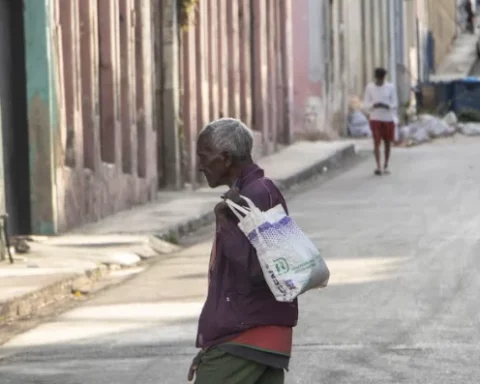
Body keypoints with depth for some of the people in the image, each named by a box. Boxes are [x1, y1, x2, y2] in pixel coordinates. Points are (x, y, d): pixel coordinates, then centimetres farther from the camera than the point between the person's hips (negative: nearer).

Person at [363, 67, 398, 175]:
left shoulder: (390, 87, 1)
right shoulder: (369, 88, 2)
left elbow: (395, 104, 1)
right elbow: (366, 104, 3)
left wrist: (386, 106, -21)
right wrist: (374, 105, -20)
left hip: (388, 119, 1)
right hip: (375, 119, -1)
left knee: (387, 142, 6)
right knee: (376, 142, -9)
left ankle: (386, 166, 17)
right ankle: (378, 166, -12)